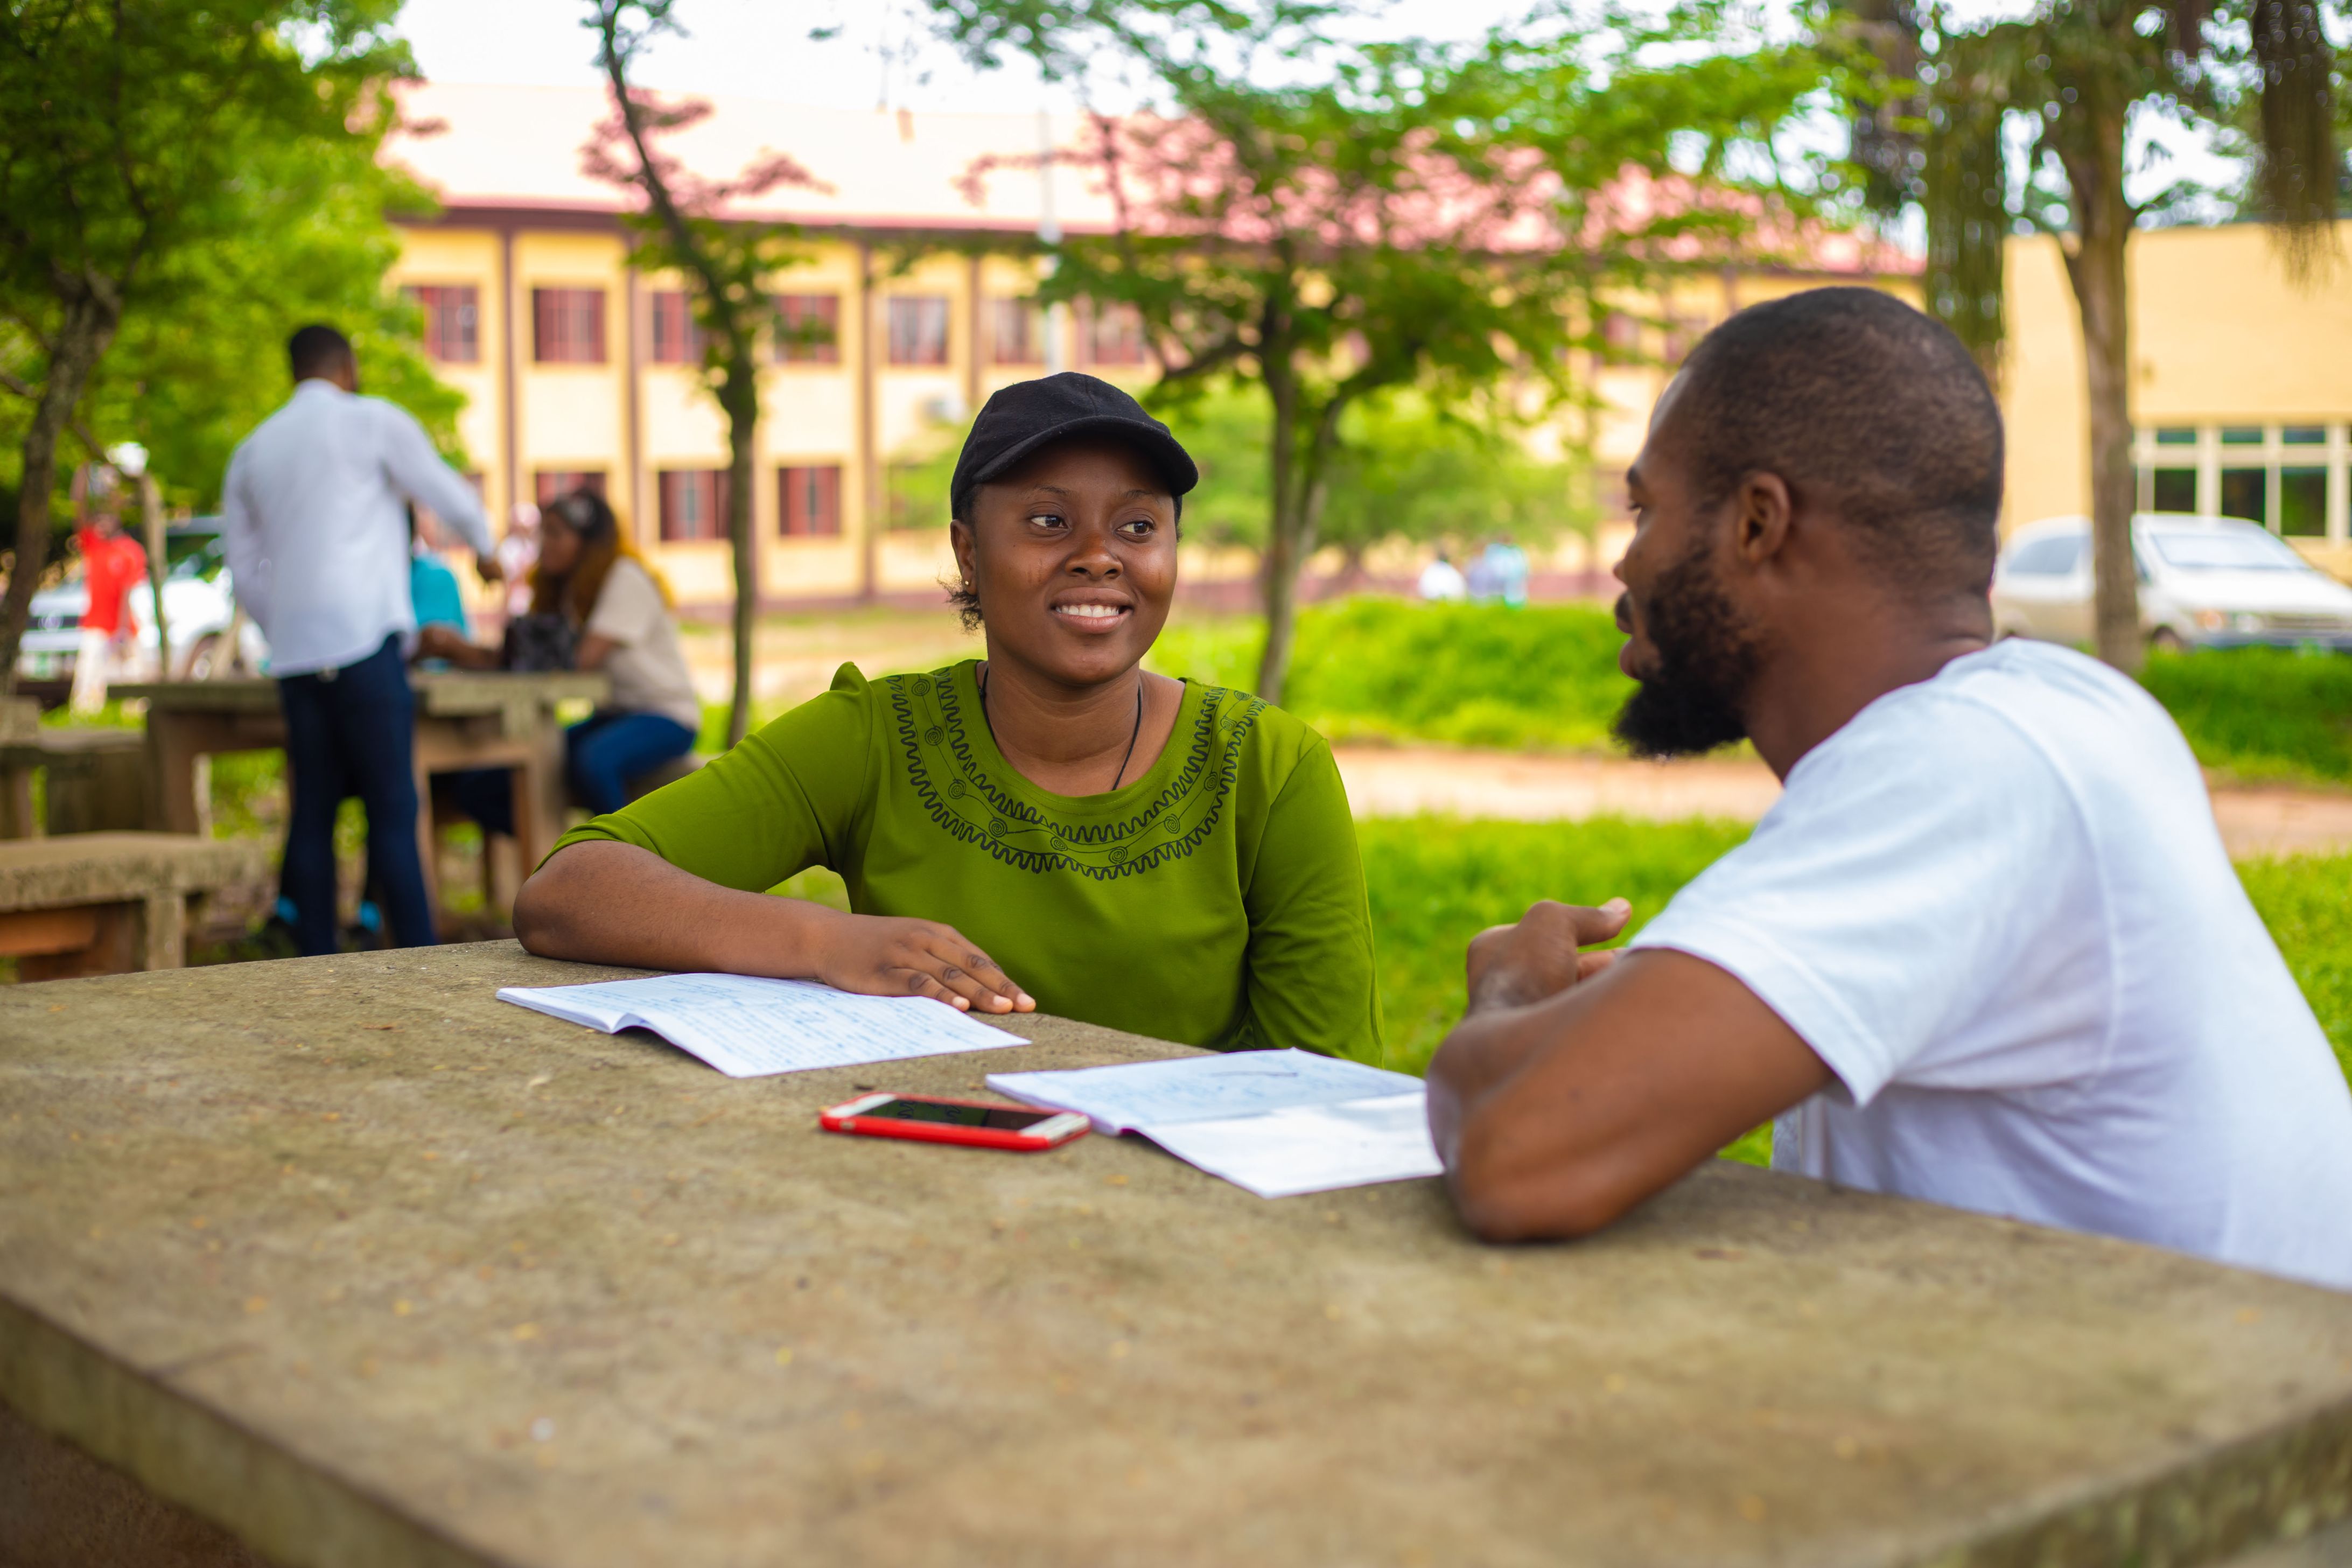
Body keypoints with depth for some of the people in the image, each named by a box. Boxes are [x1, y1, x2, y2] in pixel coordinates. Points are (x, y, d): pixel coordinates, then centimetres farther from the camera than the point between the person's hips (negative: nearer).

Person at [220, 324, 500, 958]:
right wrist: (485, 551, 30)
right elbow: (452, 497, 11)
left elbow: (245, 572, 20)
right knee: (392, 807, -7)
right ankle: (420, 958, -10)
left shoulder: (251, 452, 18)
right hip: (363, 642, -6)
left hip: (296, 651, 6)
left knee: (313, 810, 7)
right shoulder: (371, 421, 2)